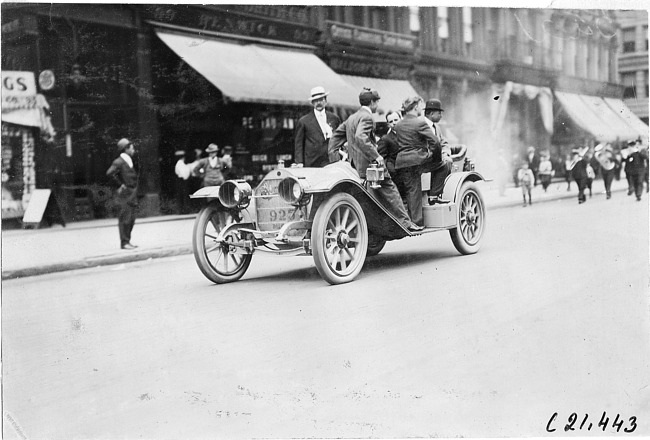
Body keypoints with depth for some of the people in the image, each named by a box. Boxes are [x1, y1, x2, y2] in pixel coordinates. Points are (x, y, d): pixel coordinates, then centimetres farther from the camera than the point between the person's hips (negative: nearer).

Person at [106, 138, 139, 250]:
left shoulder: (129, 161, 15)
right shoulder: (119, 162, -11)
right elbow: (109, 173, -24)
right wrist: (120, 184, -17)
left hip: (132, 194, 8)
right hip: (125, 194, -8)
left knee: (131, 219, 11)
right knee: (125, 219, -6)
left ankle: (127, 241, 19)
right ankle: (124, 242, -2)